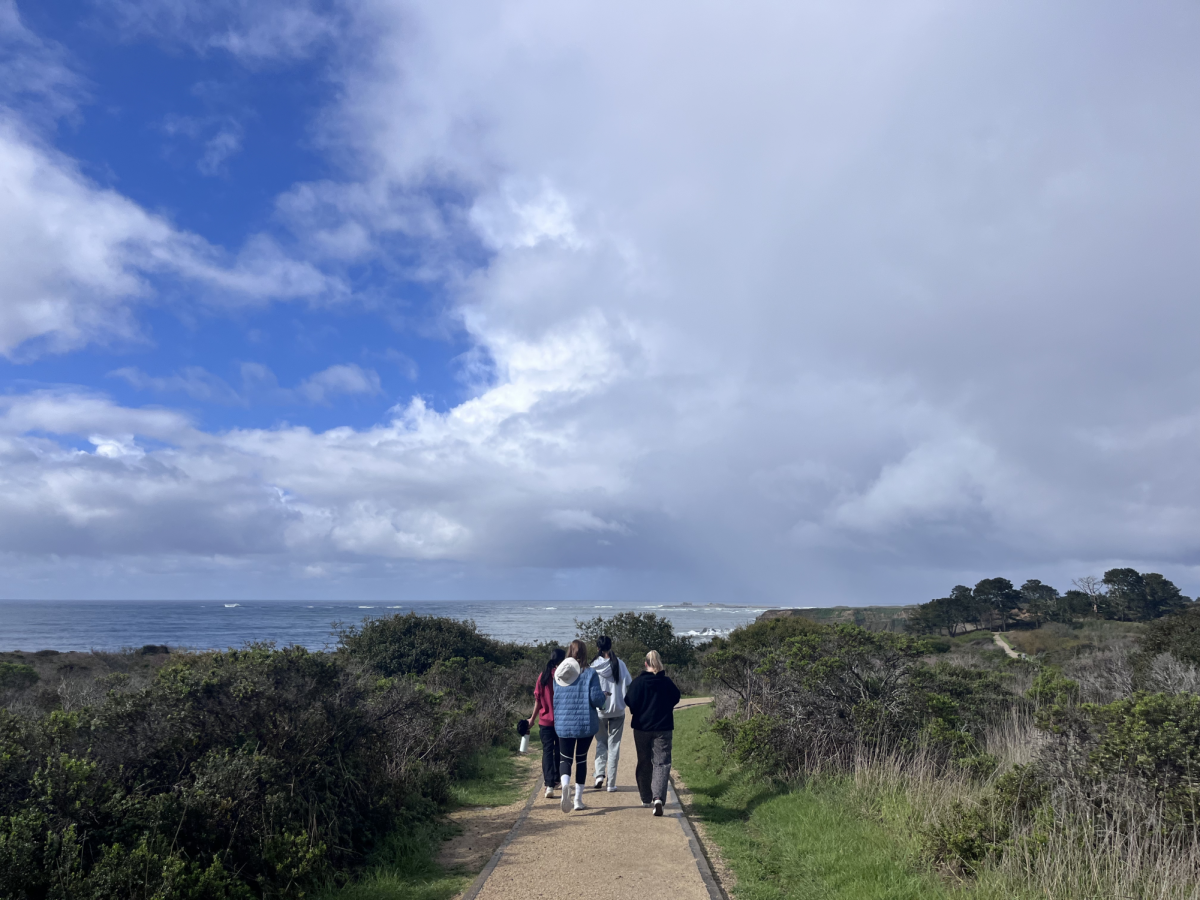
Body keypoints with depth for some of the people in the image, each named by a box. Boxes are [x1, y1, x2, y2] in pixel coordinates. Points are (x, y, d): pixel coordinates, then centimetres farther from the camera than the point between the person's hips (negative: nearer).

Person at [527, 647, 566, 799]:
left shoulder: (543, 675, -2)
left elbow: (538, 699, 1)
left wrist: (532, 718, 11)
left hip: (545, 720, 1)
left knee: (547, 751, 2)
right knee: (559, 751, 16)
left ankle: (549, 785, -11)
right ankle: (556, 780, 30)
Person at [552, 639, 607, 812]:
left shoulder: (558, 674, 2)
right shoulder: (590, 674, -9)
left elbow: (555, 700, 10)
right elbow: (596, 699, -13)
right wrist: (604, 696, 9)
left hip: (563, 724, 2)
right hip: (585, 723, -2)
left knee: (564, 758, 9)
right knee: (581, 758, 14)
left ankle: (565, 783, -23)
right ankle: (578, 799, 16)